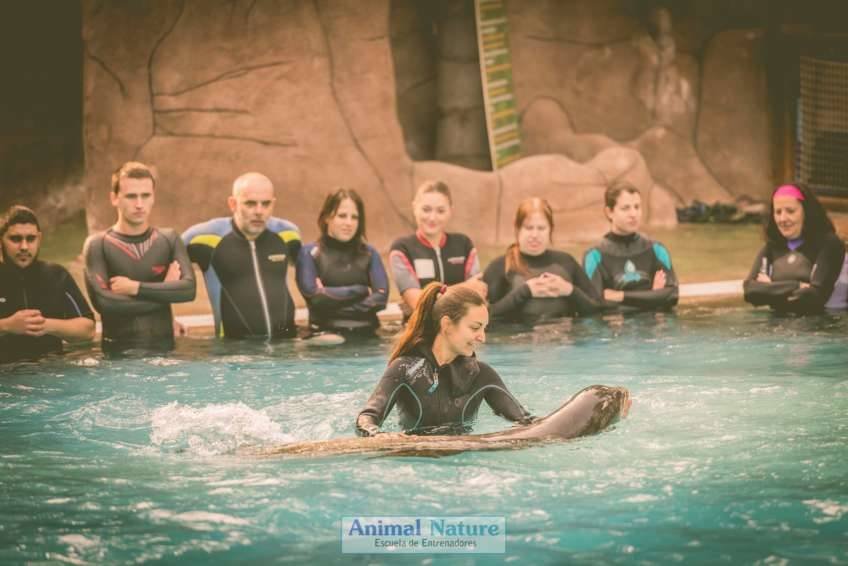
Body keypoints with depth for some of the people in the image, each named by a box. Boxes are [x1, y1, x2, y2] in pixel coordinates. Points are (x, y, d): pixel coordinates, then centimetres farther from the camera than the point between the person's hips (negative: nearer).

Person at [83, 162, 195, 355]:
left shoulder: (169, 240, 8)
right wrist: (164, 291, -7)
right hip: (118, 352, -2)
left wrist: (135, 288, -11)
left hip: (164, 349, 2)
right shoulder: (98, 245, 0)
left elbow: (188, 289, -5)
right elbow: (103, 301, -13)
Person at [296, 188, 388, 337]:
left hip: (365, 334, 2)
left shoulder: (369, 254, 12)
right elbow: (314, 296, -8)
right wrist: (361, 290, -2)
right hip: (325, 334, -2)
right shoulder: (309, 253, 4)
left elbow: (380, 297, 0)